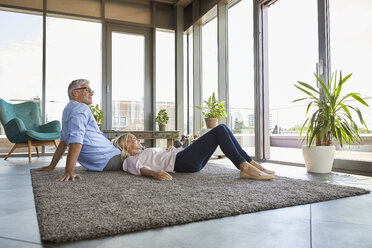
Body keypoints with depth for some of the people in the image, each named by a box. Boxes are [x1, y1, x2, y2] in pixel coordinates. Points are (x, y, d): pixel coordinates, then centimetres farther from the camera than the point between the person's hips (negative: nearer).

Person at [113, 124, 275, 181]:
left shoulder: (146, 153, 34)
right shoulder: (131, 160, 7)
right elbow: (140, 168, -16)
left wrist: (173, 148, 18)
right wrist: (155, 173, -35)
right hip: (181, 161, -9)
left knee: (222, 128, -2)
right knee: (220, 130, -17)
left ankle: (251, 163, -9)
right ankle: (245, 167, -26)